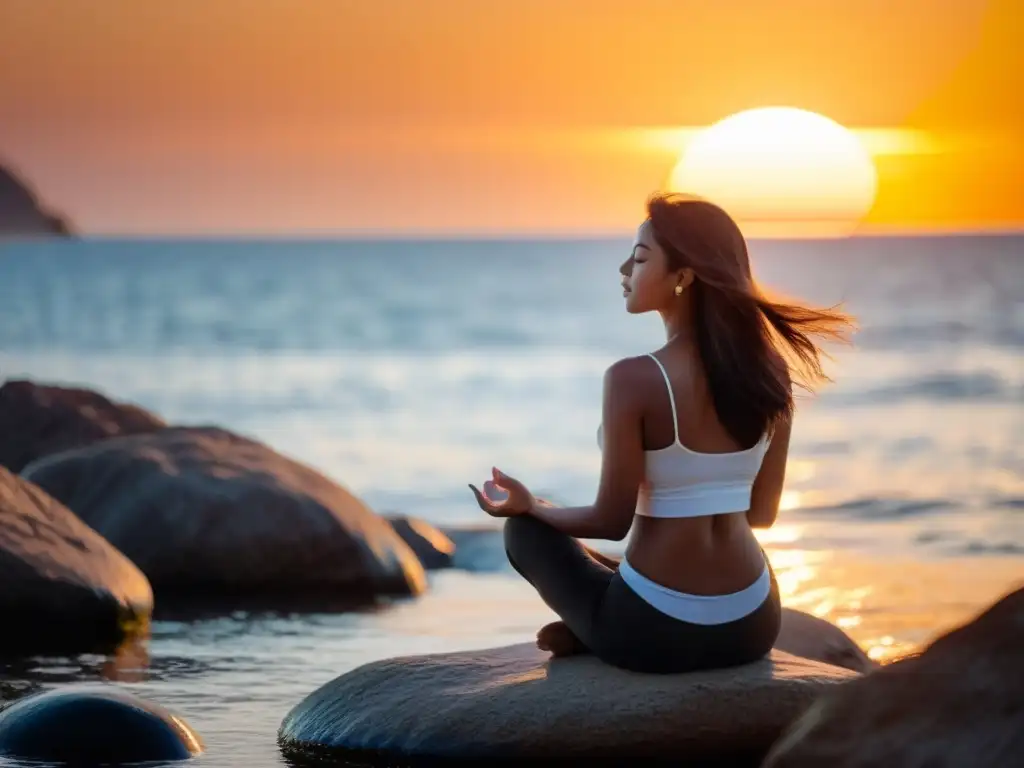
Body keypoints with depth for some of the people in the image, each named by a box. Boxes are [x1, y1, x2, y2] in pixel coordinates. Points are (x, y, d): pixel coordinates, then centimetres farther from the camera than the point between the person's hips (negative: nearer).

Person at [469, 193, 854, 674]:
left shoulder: (633, 379, -17)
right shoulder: (770, 372, 0)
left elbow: (613, 521, -10)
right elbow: (762, 512, 9)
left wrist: (529, 506, 9)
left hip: (655, 633, -4)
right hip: (751, 627, 4)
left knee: (526, 529, 23)